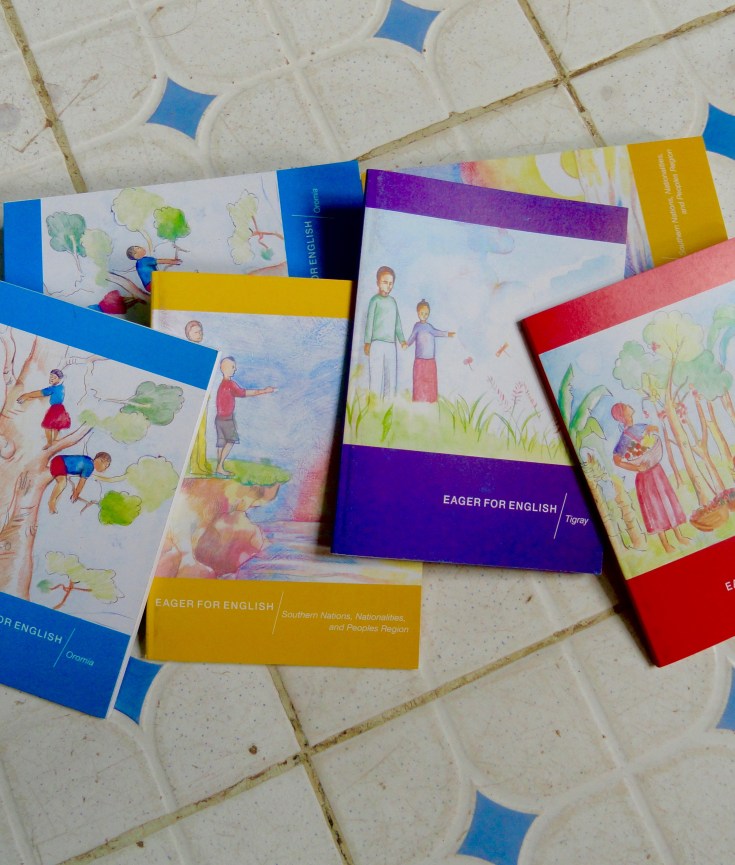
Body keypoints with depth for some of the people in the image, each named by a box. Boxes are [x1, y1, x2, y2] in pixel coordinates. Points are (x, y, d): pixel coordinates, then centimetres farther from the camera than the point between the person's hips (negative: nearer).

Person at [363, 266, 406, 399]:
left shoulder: (393, 301, 16)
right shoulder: (375, 299, -1)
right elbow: (370, 321, -5)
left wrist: (402, 339, 14)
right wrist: (367, 342, -11)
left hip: (391, 344, 6)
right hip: (377, 343, -6)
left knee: (392, 377, 5)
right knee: (376, 376, -9)